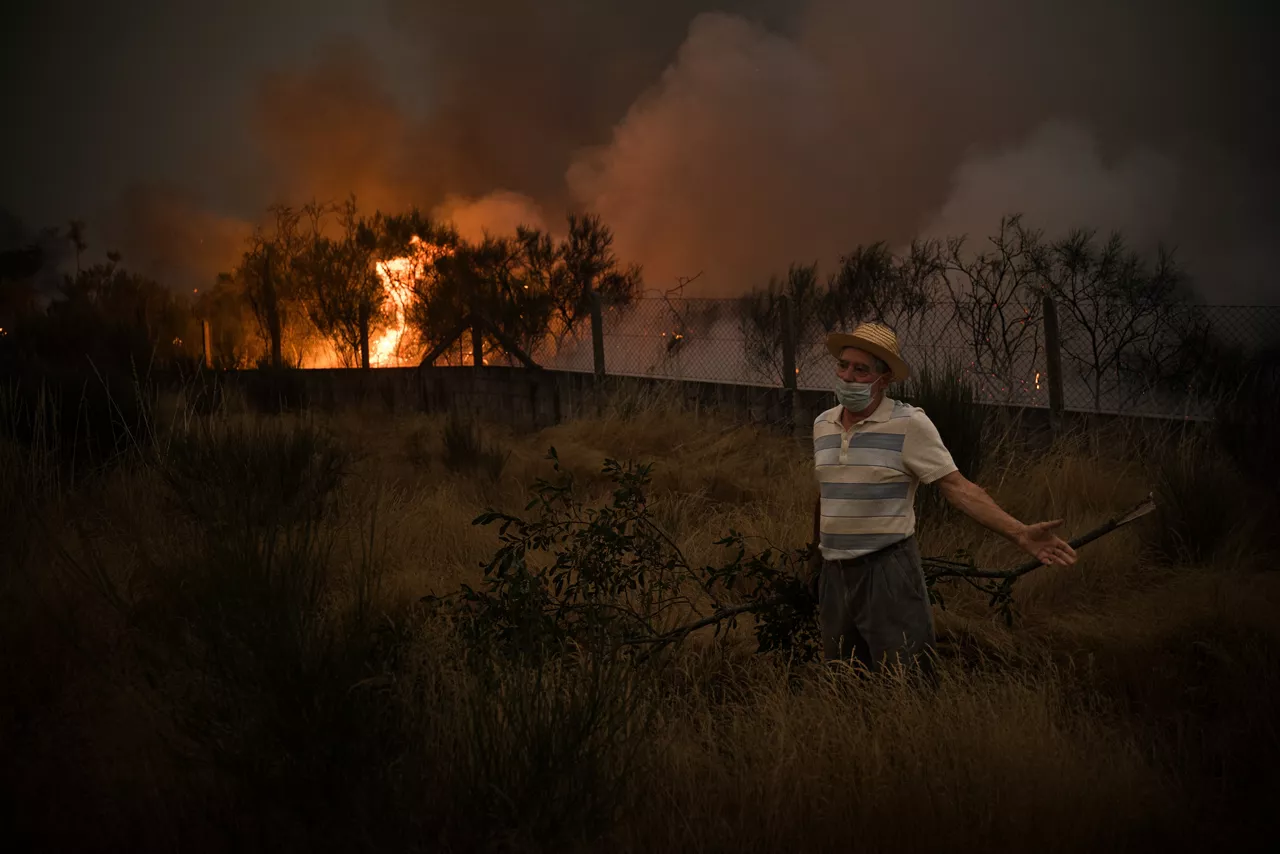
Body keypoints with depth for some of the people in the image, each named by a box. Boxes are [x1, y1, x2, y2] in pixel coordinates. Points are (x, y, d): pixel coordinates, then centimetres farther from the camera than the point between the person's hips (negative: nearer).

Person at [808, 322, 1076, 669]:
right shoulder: (823, 424, 8)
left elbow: (957, 487, -14)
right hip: (834, 572, 6)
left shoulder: (909, 423, -10)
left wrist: (1019, 533, -24)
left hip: (888, 571, -5)